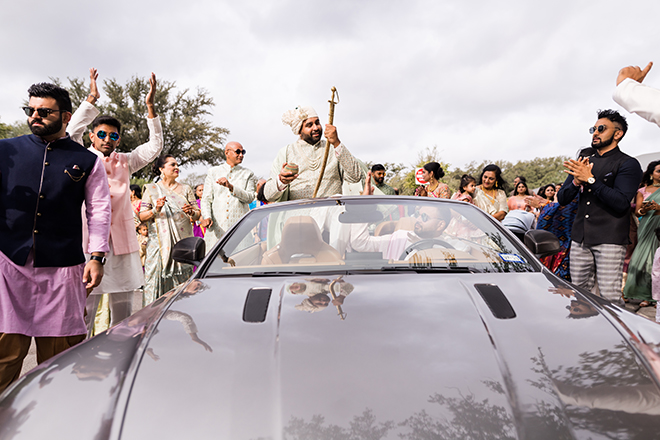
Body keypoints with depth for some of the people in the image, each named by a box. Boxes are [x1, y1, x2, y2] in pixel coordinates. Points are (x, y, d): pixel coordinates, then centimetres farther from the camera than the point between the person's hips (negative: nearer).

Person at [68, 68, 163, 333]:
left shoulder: (125, 162, 16)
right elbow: (73, 132, -11)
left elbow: (154, 146, 6)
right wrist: (92, 99, -15)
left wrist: (150, 107, -1)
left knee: (123, 312, 8)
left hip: (122, 241, 4)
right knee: (84, 312, -5)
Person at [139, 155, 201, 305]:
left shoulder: (186, 189, 15)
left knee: (181, 280, -1)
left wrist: (191, 212, -11)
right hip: (159, 241, -2)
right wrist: (155, 210, -15)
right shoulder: (151, 189, 9)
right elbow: (142, 217, 4)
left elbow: (197, 215, 11)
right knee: (157, 280, -7)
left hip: (183, 243, 2)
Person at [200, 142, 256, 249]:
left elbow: (250, 198, -1)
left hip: (240, 226, 0)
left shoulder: (248, 174, 13)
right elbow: (206, 198, 10)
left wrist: (231, 187, -15)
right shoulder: (213, 172, 15)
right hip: (217, 225, 1)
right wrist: (206, 217, -8)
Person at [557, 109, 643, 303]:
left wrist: (590, 180, -16)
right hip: (580, 238, 5)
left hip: (610, 240, -5)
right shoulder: (583, 161, 18)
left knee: (610, 299, -8)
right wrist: (576, 181, -7)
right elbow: (562, 198, 13)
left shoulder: (628, 164, 0)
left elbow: (621, 203, -14)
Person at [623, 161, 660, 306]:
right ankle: (645, 295, 2)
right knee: (644, 258, -4)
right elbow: (637, 211, 5)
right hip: (647, 227, 1)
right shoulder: (642, 191, 12)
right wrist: (643, 210, -17)